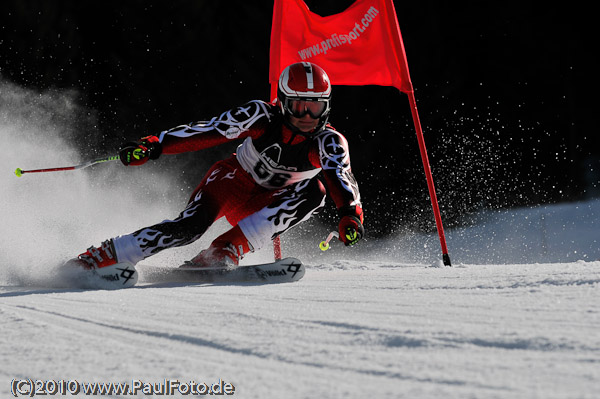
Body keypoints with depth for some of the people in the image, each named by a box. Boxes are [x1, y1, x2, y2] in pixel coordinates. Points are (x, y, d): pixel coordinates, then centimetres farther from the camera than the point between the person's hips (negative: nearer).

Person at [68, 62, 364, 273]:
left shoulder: (329, 143, -20)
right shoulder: (263, 116, -21)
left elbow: (341, 179, -37)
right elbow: (210, 131, -24)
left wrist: (350, 214, -59)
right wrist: (153, 146, -33)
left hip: (263, 207, 2)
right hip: (233, 180, -2)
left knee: (314, 191, -27)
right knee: (190, 226, -30)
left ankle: (225, 251, -33)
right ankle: (96, 258, -22)